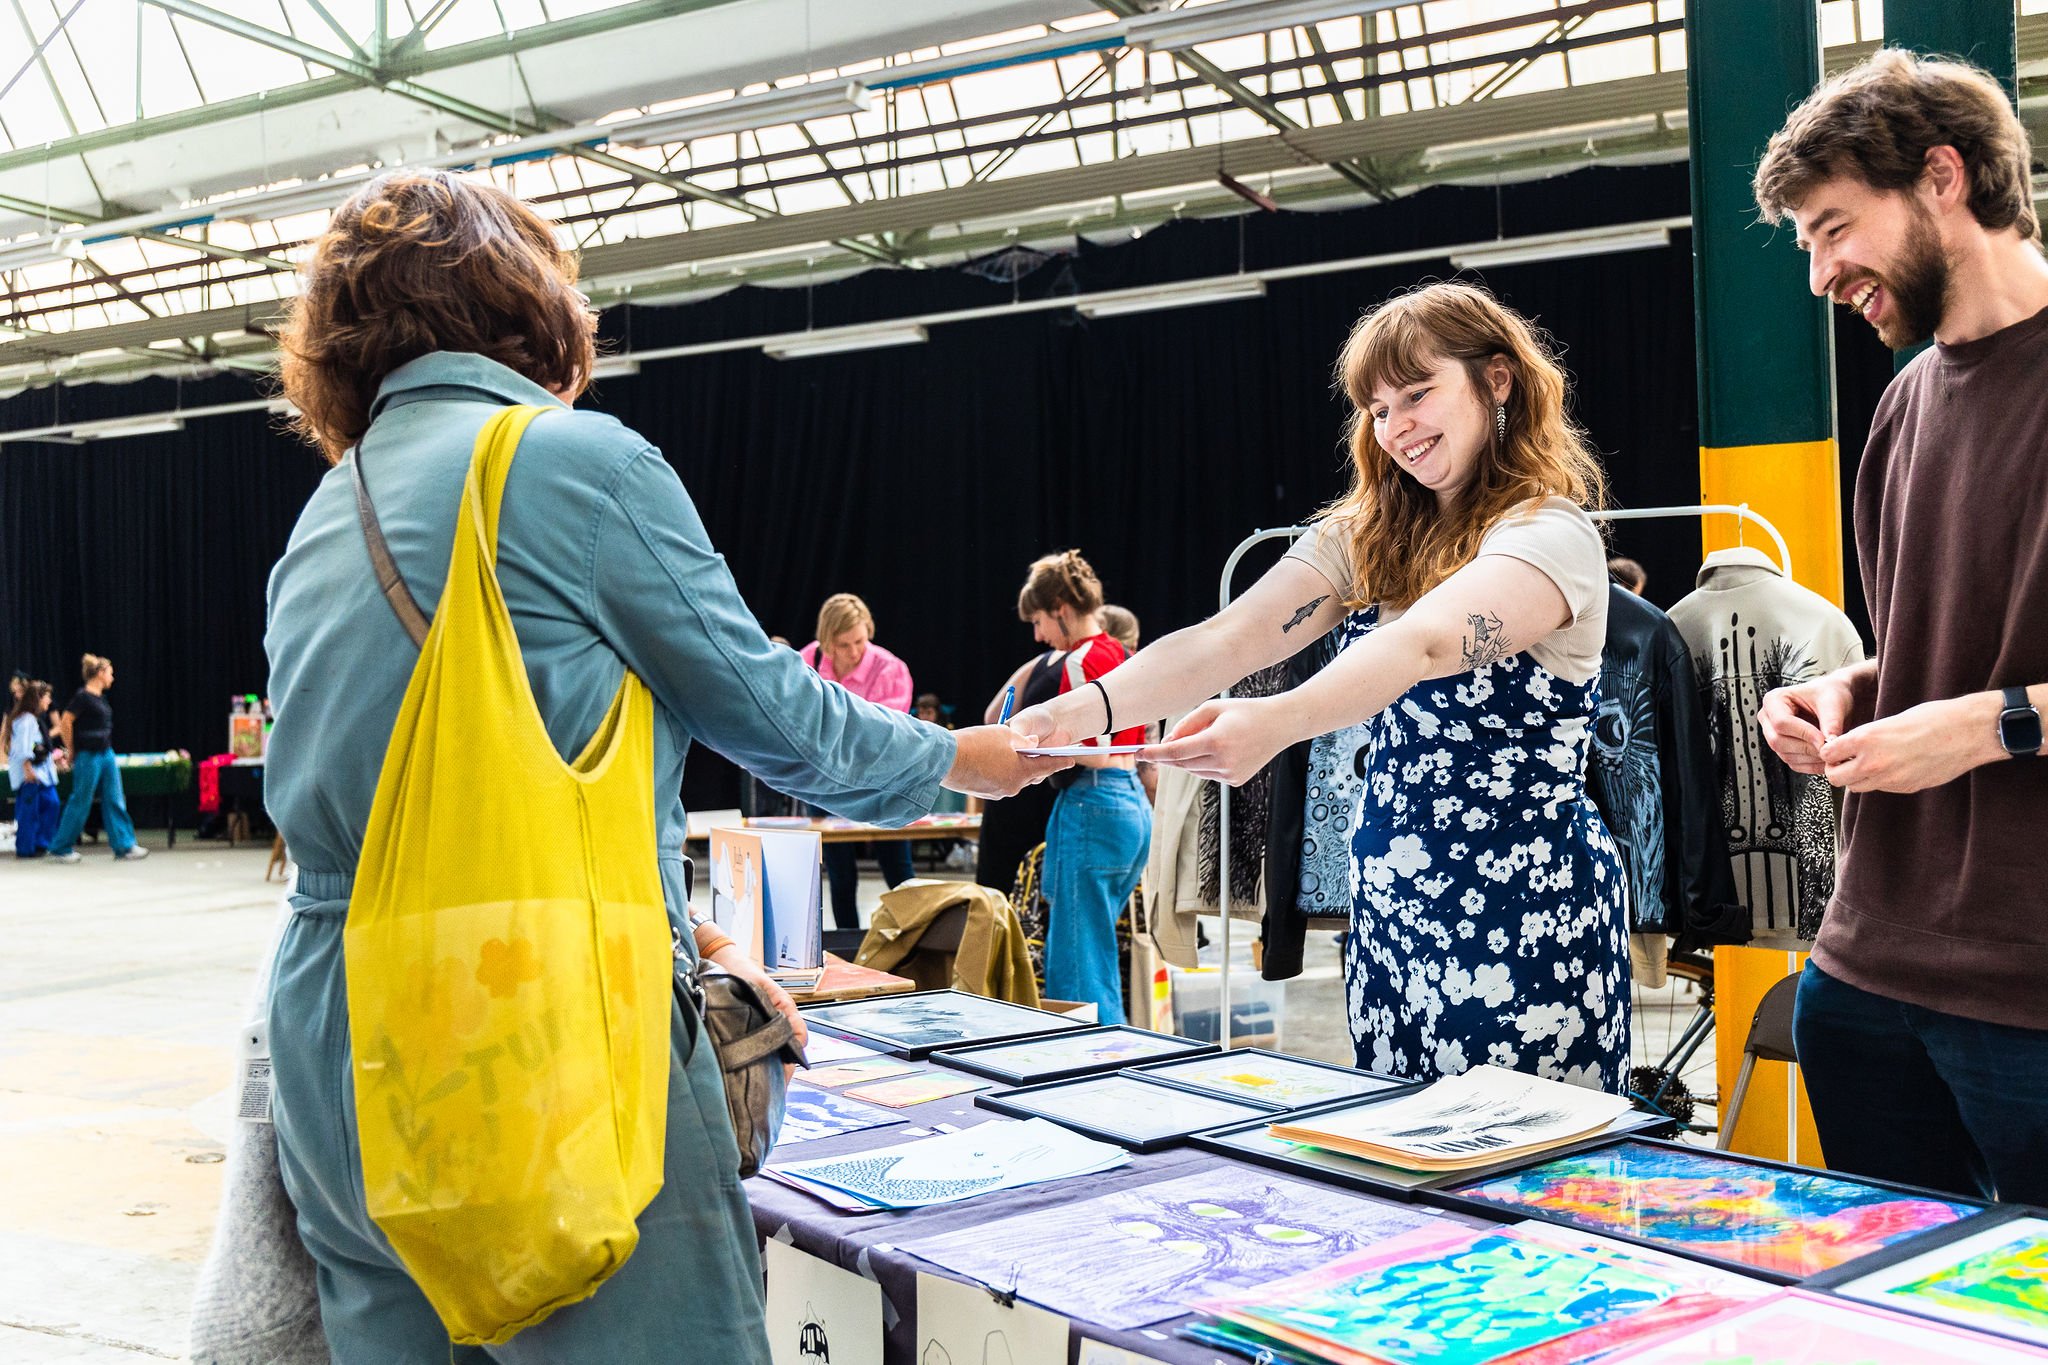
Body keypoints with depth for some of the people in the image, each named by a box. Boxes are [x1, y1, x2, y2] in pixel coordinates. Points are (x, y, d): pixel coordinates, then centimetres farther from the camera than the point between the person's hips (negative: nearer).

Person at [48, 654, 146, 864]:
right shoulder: (82, 696, -13)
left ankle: (124, 847, 6)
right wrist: (72, 751, -8)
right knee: (80, 803, 0)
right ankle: (59, 849, 12)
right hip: (88, 757, -8)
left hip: (106, 754, 8)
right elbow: (65, 722, -16)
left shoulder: (100, 697, 12)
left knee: (115, 801, 5)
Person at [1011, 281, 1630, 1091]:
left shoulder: (1552, 535, -12)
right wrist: (1083, 711, -22)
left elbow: (1423, 645, -31)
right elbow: (1226, 641, -5)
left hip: (1524, 912, -6)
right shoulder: (1363, 536, 9)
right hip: (1390, 903, 6)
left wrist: (1276, 722, -48)